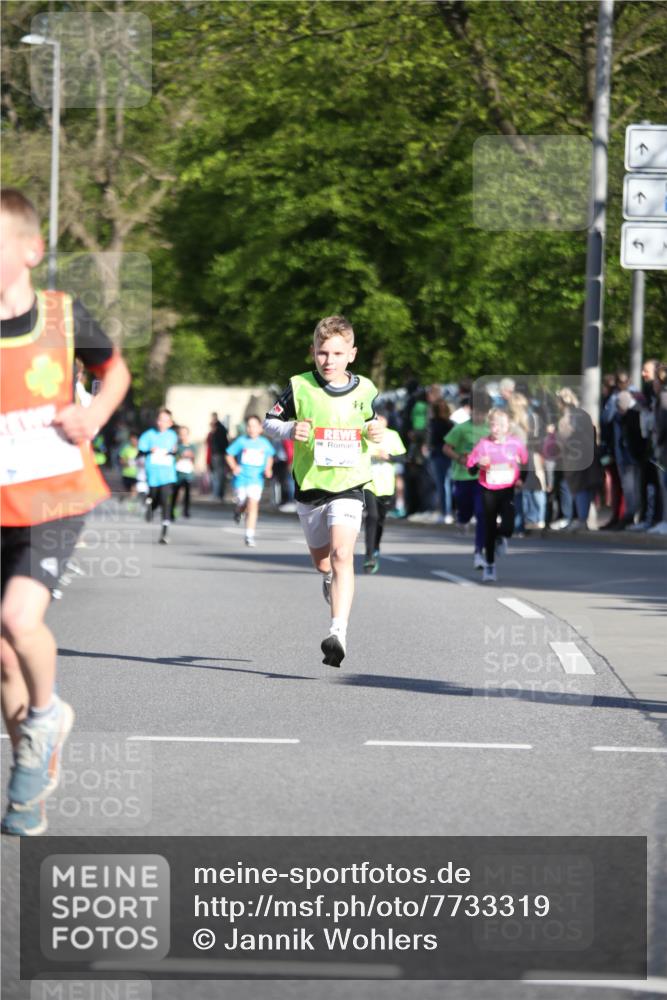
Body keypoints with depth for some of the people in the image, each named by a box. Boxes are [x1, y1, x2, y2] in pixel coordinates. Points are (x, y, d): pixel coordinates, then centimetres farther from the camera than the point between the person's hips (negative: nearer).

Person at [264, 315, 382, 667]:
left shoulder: (364, 390, 1)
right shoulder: (299, 388, -5)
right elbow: (269, 422, 3)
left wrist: (375, 433, -4)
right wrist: (290, 430, -18)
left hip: (348, 485, -2)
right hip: (309, 485, 2)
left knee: (342, 555, -20)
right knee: (321, 561, 17)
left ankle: (338, 632, -27)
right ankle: (331, 580, 55)